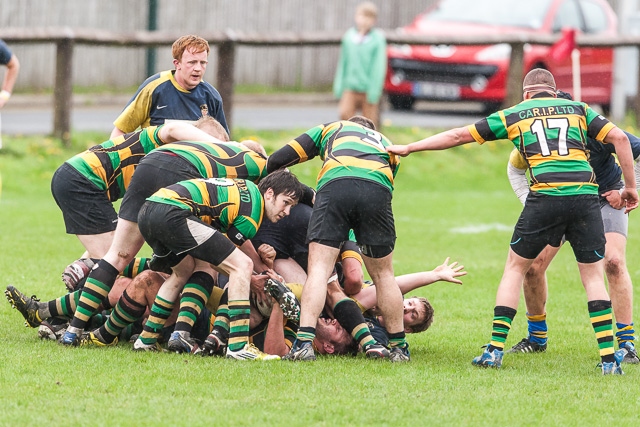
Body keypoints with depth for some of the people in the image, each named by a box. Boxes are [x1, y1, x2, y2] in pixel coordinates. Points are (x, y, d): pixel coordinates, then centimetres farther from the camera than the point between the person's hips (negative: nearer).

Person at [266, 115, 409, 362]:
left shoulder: (332, 129, 37)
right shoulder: (386, 145, 42)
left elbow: (278, 160, 27)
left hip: (334, 184, -2)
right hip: (378, 190, 2)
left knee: (319, 269, -2)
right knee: (383, 275, 17)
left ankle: (304, 342, -16)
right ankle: (399, 348, 22)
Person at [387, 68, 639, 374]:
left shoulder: (513, 115, 17)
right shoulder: (578, 109, 19)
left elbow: (459, 135, 19)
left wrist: (408, 148, 28)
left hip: (544, 197, -1)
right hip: (585, 195, 1)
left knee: (515, 268, 16)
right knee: (593, 276, 11)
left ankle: (496, 349, 9)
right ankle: (609, 358, 0)